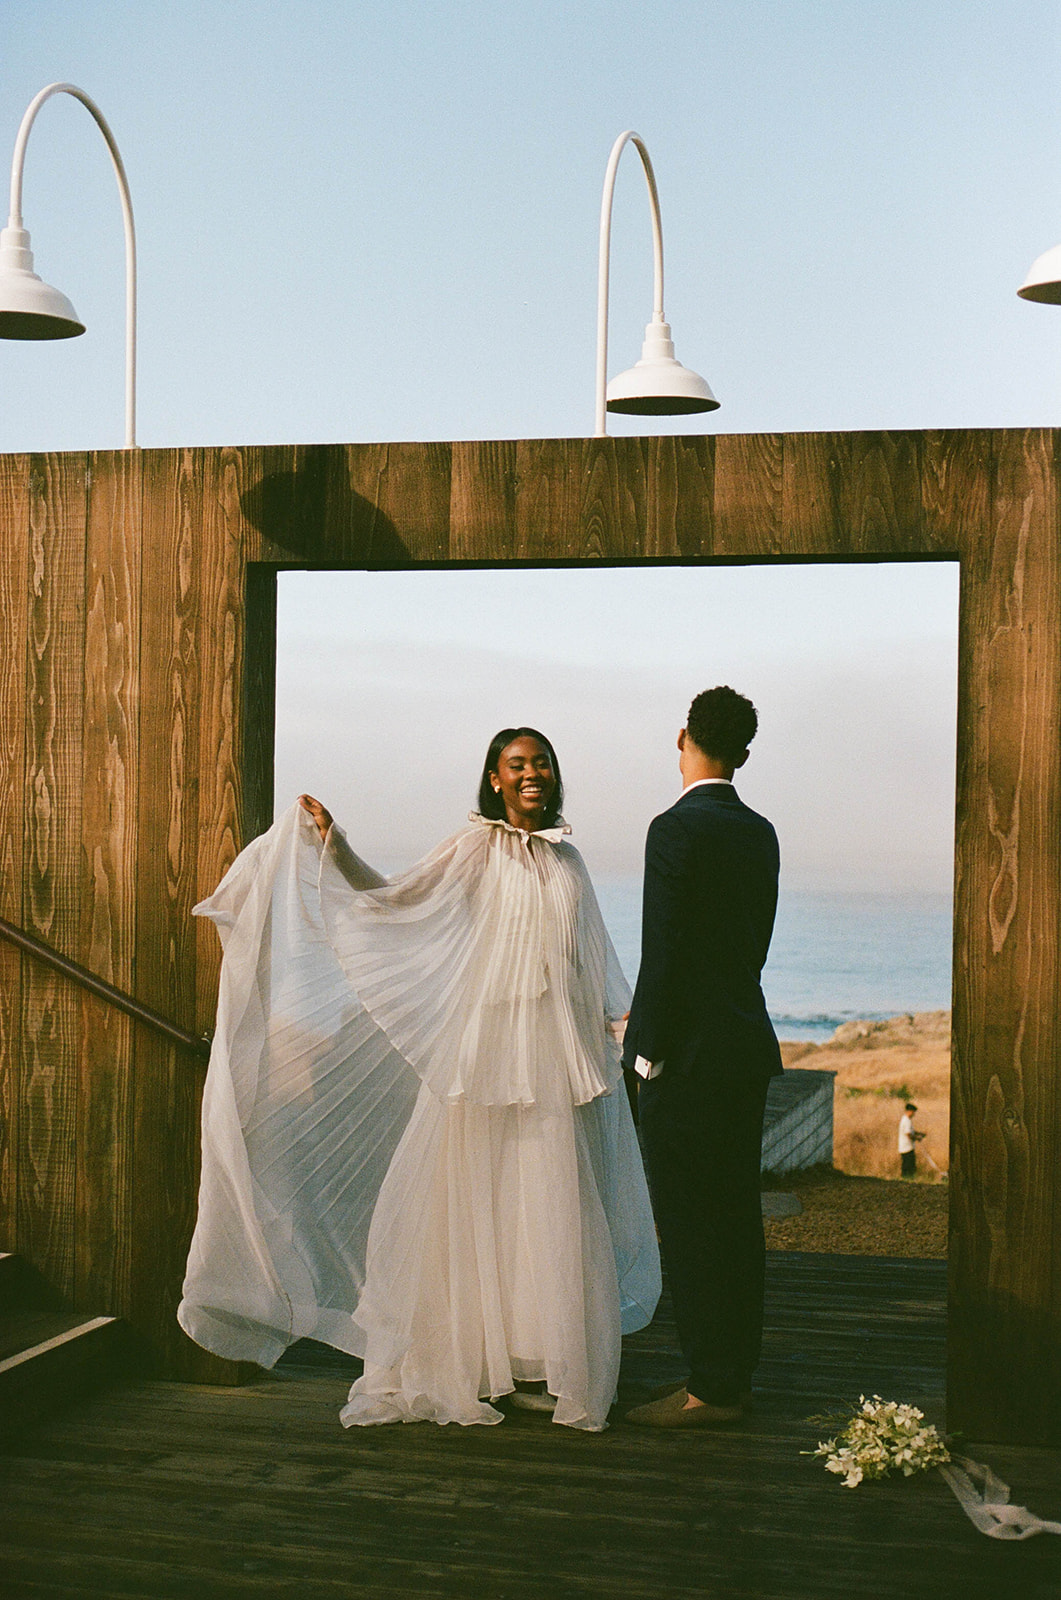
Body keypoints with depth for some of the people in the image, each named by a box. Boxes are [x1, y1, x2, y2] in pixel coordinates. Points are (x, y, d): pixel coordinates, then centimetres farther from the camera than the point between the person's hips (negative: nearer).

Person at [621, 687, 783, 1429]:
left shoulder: (677, 829, -14)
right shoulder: (760, 833, 11)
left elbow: (663, 951, -17)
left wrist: (648, 1054, -10)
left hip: (691, 1056, -8)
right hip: (747, 1046, 9)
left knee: (691, 1221, -2)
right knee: (735, 1216, 13)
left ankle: (709, 1388, 2)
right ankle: (734, 1375, 21)